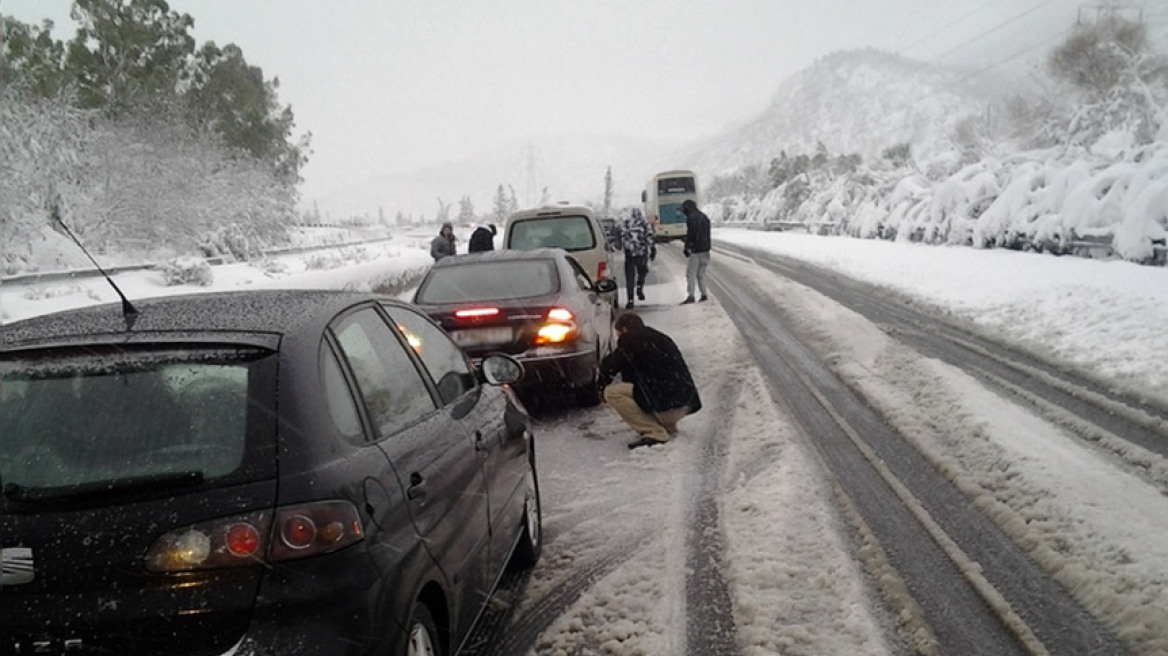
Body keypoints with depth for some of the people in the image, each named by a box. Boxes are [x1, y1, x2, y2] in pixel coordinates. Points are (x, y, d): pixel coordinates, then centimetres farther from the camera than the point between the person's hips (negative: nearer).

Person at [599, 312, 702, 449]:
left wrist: (602, 387, 22)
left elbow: (611, 367, 3)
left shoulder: (630, 339, -2)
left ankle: (654, 434, -10)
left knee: (612, 392, -7)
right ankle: (669, 427, 17)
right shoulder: (659, 337, 23)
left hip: (667, 403, -9)